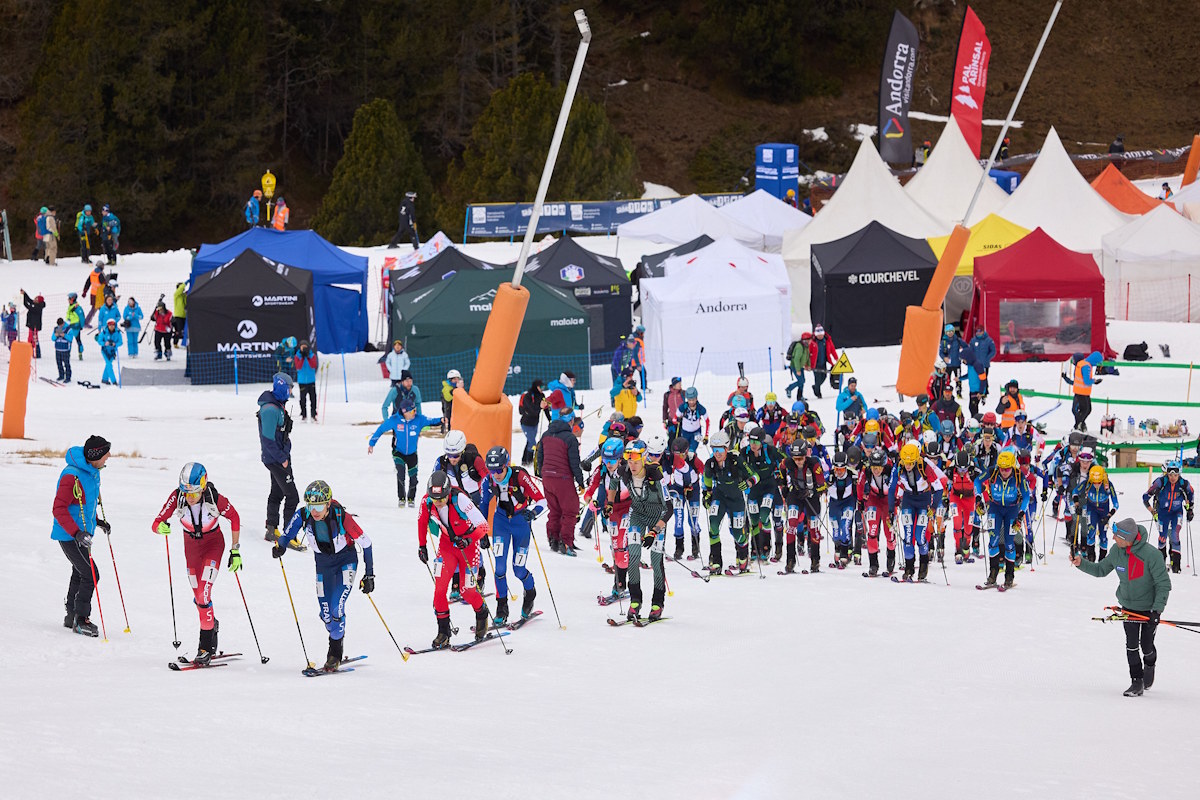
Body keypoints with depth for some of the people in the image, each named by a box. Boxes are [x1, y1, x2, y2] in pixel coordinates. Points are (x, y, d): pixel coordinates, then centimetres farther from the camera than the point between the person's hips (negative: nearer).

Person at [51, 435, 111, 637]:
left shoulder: (92, 471, 5)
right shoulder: (72, 475, -26)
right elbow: (59, 509, -27)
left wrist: (97, 522, 19)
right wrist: (76, 533, -36)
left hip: (82, 532, 10)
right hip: (69, 535, -10)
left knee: (80, 573, 19)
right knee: (90, 574, -12)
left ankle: (72, 616, 32)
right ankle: (81, 619, -4)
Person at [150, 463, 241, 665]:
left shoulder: (215, 499, -29)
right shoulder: (177, 498, -25)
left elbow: (234, 518, -11)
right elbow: (157, 523, -24)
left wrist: (235, 550, -8)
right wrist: (161, 527, -49)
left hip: (213, 544, -3)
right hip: (191, 545, 3)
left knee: (203, 594, -18)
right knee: (199, 597, 9)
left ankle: (206, 647, -12)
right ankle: (212, 624, 40)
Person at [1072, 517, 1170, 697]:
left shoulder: (1150, 554, -27)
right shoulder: (1117, 551, -11)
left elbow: (1164, 584, -21)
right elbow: (1101, 570, 6)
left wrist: (1157, 610, -28)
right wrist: (1081, 564, -10)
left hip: (1149, 607, -4)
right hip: (1128, 605, 4)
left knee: (1146, 645, 5)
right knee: (1131, 644, -5)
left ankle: (1150, 664, 39)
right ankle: (1136, 682, 6)